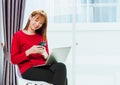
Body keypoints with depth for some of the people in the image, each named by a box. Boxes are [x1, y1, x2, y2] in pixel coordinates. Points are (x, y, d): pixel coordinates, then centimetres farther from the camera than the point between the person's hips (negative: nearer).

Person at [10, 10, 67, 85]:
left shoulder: (42, 37, 20)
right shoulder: (18, 35, 8)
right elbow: (14, 60, 1)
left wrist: (45, 54, -5)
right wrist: (29, 51, -13)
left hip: (43, 66, 5)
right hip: (28, 69, -4)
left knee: (61, 66, -34)